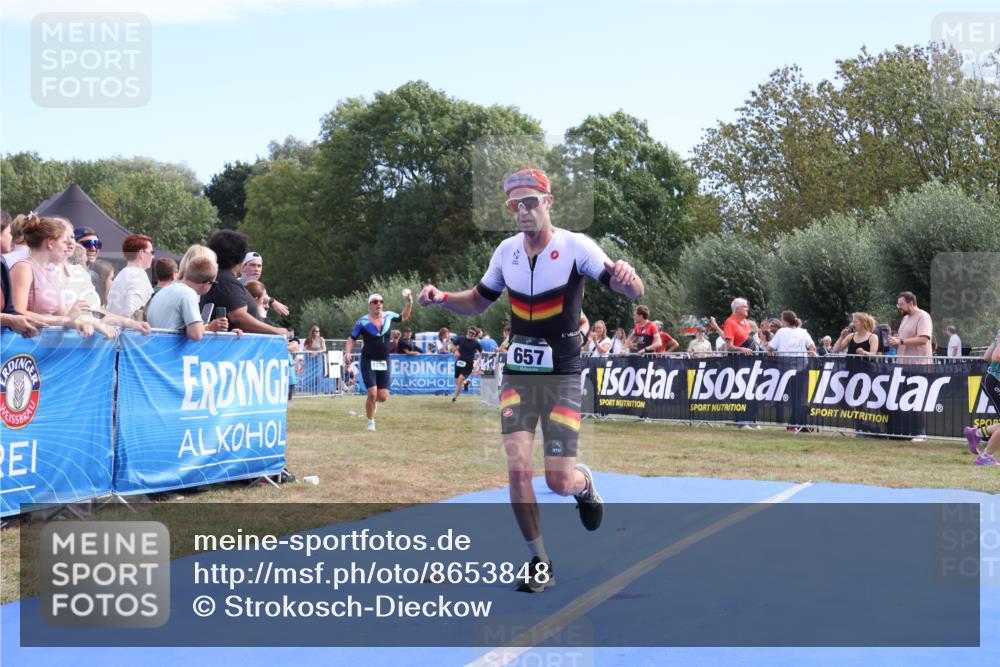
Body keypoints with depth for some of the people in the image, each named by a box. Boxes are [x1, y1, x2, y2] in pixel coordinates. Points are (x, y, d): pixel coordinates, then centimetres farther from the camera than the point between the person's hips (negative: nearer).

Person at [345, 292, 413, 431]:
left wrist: (409, 302, 8)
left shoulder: (388, 316, 3)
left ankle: (373, 401, 34)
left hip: (384, 362, 3)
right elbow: (352, 338, 1)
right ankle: (371, 422, 6)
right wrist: (348, 352, -15)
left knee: (383, 397, -3)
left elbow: (404, 317, 21)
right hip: (368, 361, -3)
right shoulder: (363, 321, -7)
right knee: (372, 394, -15)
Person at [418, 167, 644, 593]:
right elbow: (478, 302, 16)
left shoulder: (575, 246, -11)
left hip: (562, 378, -3)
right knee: (518, 470, -11)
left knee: (559, 482, -5)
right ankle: (540, 563, 5)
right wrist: (442, 298, -5)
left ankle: (585, 484, 33)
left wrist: (624, 276, -42)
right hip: (518, 375, 3)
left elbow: (635, 292, -17)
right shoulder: (506, 251, 2)